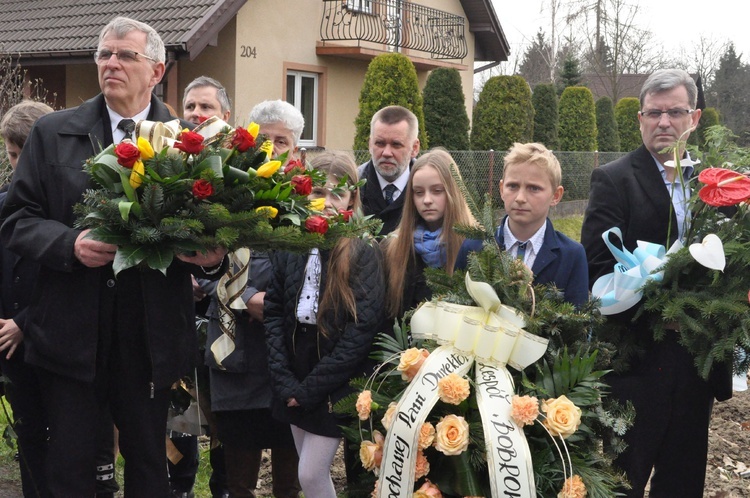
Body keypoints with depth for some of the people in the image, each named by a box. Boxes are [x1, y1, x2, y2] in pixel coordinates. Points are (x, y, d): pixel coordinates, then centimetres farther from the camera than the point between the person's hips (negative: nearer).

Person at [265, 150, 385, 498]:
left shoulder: (365, 254, -10)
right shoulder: (289, 247, 2)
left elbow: (363, 329, -16)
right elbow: (273, 313, 0)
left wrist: (311, 387, -16)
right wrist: (285, 382, -10)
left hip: (334, 388, -4)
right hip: (294, 383, 4)